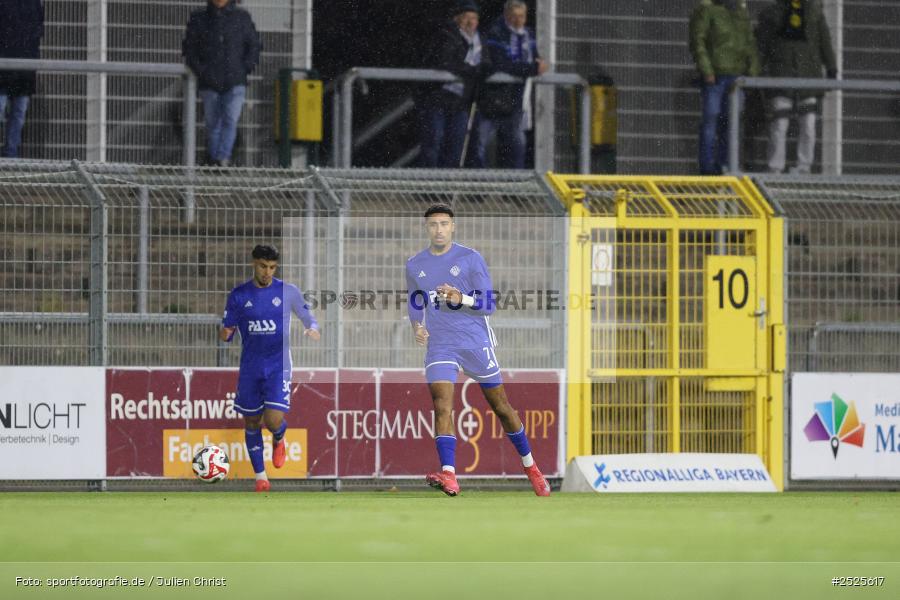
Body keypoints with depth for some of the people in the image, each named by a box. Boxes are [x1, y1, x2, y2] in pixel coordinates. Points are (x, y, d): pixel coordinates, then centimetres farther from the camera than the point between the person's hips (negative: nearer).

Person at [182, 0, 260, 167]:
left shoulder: (242, 17, 6)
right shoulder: (199, 19, 6)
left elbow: (253, 46, 11)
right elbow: (189, 48, 11)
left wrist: (245, 69, -3)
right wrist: (200, 71, -2)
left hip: (235, 83, -1)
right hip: (210, 84, 1)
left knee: (231, 120, -18)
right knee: (213, 124, 4)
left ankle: (223, 157, -26)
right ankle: (214, 161, 11)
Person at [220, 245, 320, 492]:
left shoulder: (288, 292, 0)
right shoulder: (238, 295, 2)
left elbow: (307, 317, 11)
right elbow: (227, 330, 7)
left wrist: (312, 330, -12)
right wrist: (224, 335, -17)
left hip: (278, 366, -2)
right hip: (250, 367, 2)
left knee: (273, 420, -15)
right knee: (251, 423, 6)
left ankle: (279, 439, 22)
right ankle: (260, 476, 19)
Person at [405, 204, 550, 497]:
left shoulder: (470, 259, -4)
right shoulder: (414, 266, 7)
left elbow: (488, 304, -6)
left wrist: (461, 299, -25)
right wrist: (416, 327, 0)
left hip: (476, 342, -2)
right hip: (439, 345, 2)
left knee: (501, 407, 7)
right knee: (442, 404, -20)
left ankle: (530, 466, 26)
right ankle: (448, 476, -32)